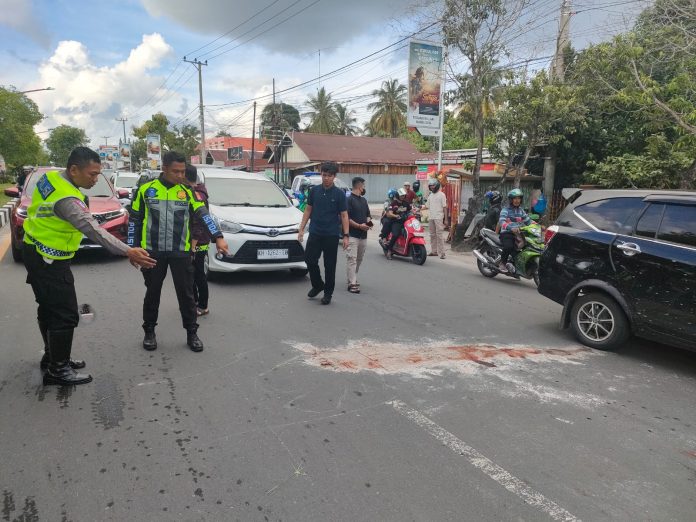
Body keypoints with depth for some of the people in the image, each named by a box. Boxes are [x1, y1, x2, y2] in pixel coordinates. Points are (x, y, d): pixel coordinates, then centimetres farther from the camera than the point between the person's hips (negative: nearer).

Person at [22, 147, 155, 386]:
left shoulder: (50, 177, -1)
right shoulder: (66, 199, -29)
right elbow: (94, 230, -38)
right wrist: (128, 252, -43)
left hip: (36, 252, 10)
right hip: (49, 261, -10)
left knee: (49, 309, 20)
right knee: (65, 315, -3)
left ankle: (52, 356, 34)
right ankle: (57, 370, 8)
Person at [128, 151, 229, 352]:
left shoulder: (187, 192, 4)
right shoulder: (146, 190, 1)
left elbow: (204, 215, -5)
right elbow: (135, 220, 6)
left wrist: (218, 237, -19)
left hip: (181, 252, 1)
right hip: (153, 252, 0)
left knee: (186, 294, 6)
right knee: (152, 293, 11)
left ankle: (192, 333, 19)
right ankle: (149, 332, 27)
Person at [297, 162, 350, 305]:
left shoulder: (339, 194, -3)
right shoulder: (314, 190, 5)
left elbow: (344, 215, -2)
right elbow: (308, 210, 11)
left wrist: (345, 235, -9)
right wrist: (301, 229, 5)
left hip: (331, 235, -2)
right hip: (315, 233, 2)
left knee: (329, 265, 4)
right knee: (310, 260, -1)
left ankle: (328, 293, 19)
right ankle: (317, 285, 23)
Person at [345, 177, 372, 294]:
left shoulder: (364, 200, 18)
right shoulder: (349, 199, -7)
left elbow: (368, 215, 23)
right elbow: (346, 218, -13)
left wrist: (368, 222, 1)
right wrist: (359, 225, -19)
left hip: (363, 235, 8)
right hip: (352, 235, -8)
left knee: (359, 259, 12)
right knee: (351, 259, -10)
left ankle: (353, 279, 25)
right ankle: (352, 283, -10)